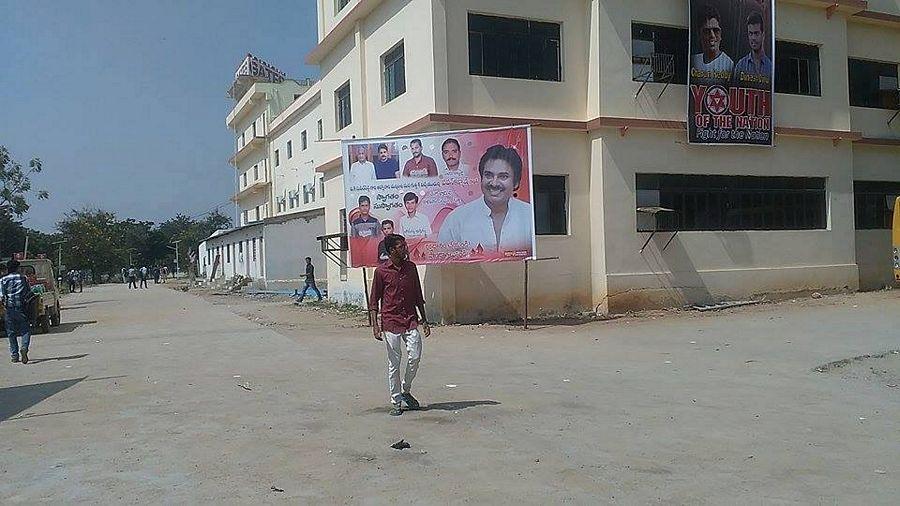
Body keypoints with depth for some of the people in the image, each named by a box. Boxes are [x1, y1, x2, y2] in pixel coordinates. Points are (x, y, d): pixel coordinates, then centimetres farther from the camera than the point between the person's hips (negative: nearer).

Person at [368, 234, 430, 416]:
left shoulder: (411, 267, 7)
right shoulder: (381, 271, -5)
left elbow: (418, 296, 14)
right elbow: (374, 300, -1)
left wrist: (424, 320, 12)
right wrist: (375, 325, -9)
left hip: (411, 320, 3)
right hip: (391, 322, -3)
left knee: (415, 357, -5)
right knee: (394, 363, 2)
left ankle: (406, 390, 20)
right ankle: (396, 402, 12)